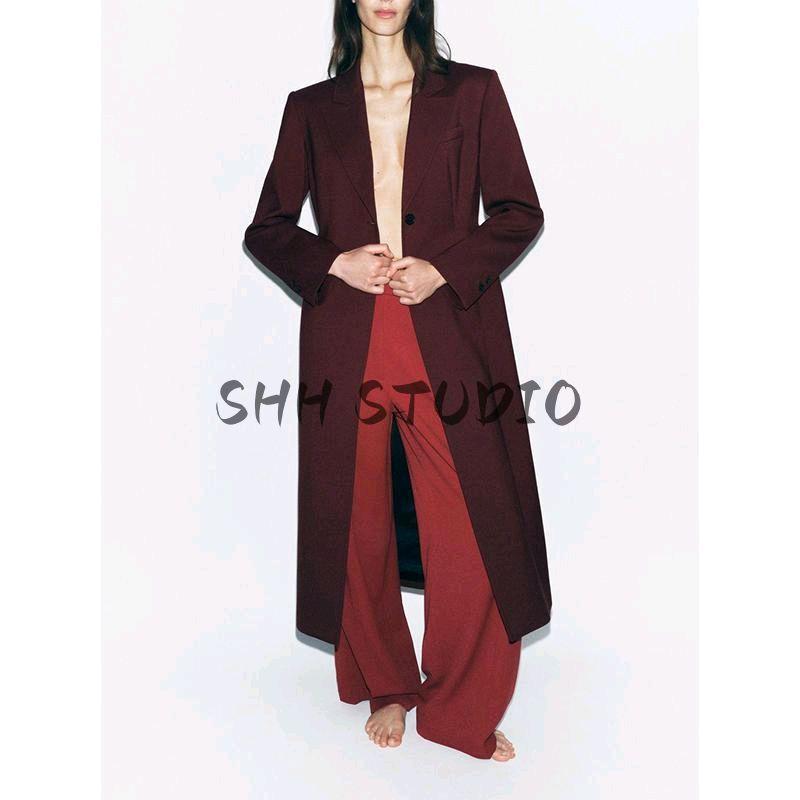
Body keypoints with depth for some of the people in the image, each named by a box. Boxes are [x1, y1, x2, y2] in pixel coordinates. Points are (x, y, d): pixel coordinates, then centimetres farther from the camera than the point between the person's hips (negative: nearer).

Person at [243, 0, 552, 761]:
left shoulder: (473, 92, 9)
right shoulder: (310, 109, 12)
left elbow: (521, 212, 6)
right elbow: (265, 228, 12)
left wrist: (445, 269, -9)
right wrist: (335, 262, -7)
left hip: (450, 336, -1)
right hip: (344, 343, 2)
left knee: (472, 530, -2)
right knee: (357, 528, 8)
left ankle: (462, 711, 19)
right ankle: (386, 690, 31)